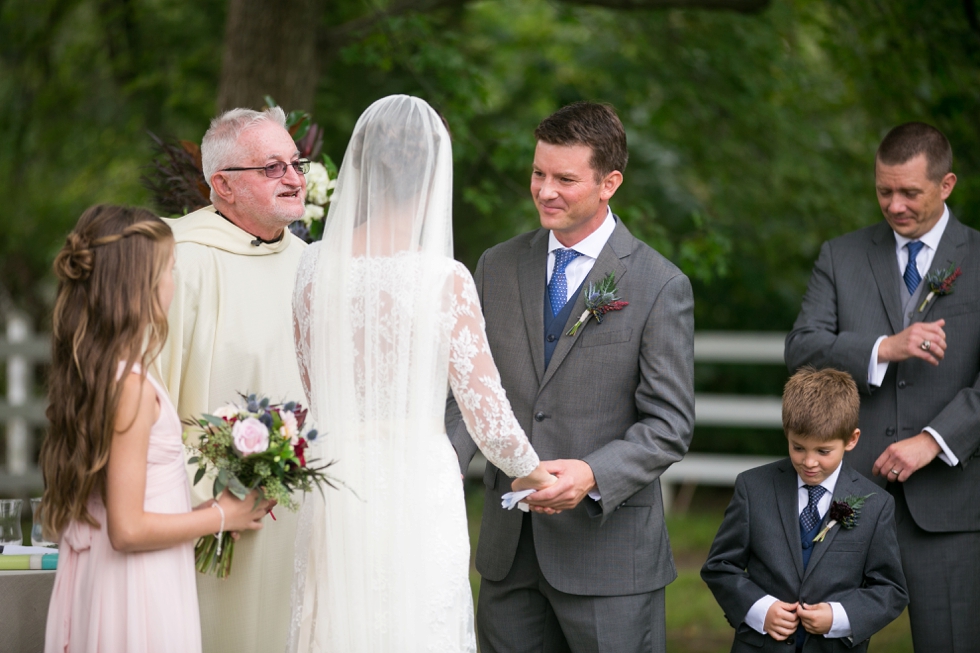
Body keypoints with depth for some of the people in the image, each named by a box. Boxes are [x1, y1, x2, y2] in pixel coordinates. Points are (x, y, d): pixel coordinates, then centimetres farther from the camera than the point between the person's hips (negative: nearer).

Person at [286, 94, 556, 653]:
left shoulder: (317, 267, 0)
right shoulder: (444, 279, -13)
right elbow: (486, 409, -10)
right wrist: (533, 472, 8)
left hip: (336, 486, 4)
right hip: (419, 490, -4)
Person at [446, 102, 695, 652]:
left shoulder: (661, 286, -6)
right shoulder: (497, 267, 9)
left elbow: (669, 425, -9)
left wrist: (593, 475, -25)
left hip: (608, 545, -4)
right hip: (509, 546, 4)